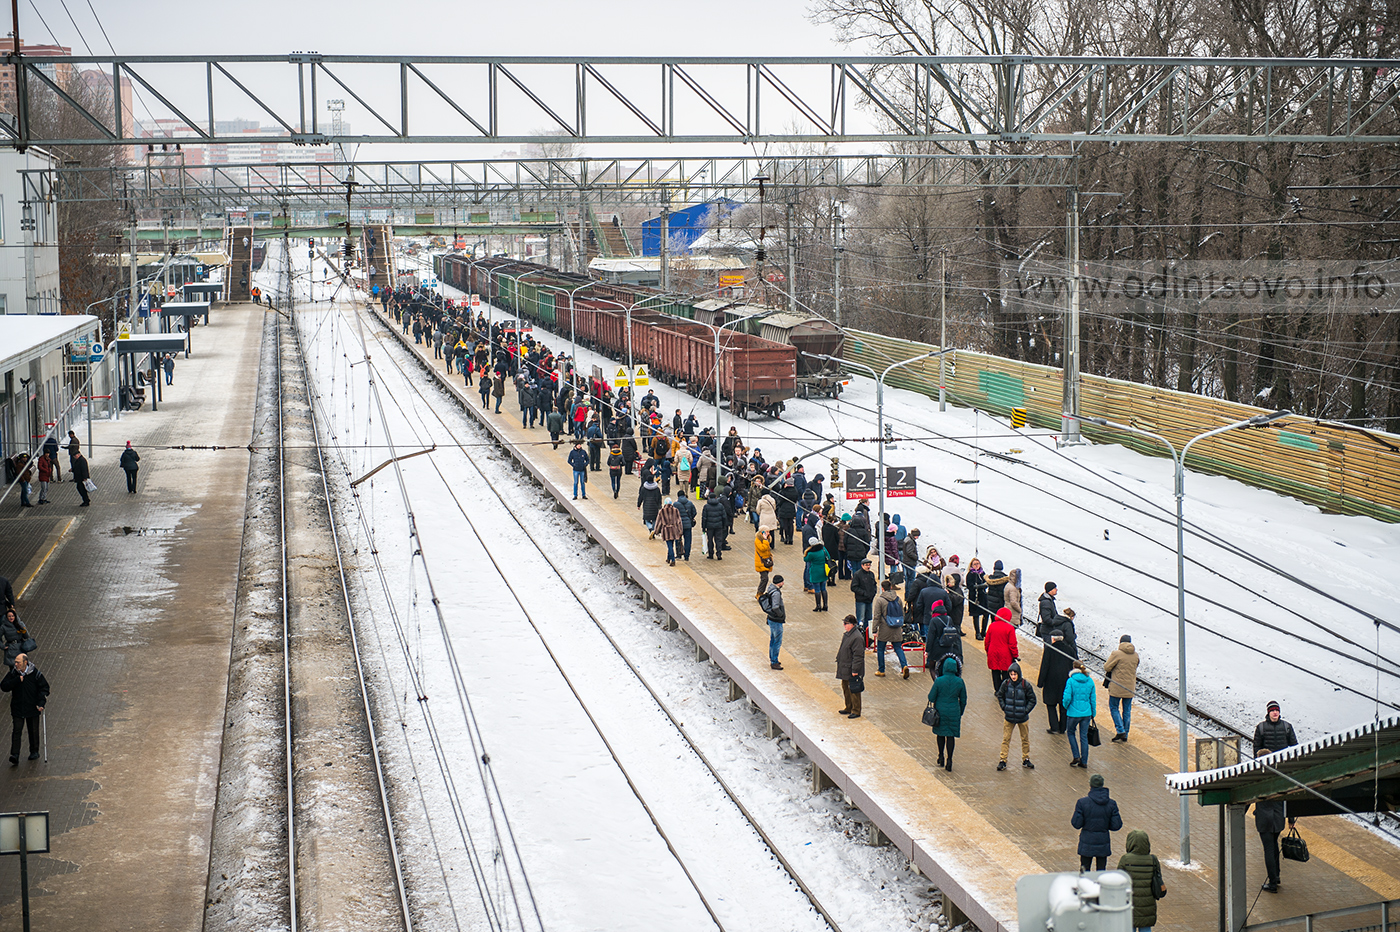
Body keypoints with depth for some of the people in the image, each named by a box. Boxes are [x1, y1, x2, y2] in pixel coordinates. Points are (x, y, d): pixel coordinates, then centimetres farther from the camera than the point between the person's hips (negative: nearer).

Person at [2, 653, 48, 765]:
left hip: (32, 708, 0)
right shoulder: (13, 673, -4)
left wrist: (41, 703, -12)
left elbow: (44, 687, -3)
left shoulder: (35, 673, -9)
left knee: (33, 731, 12)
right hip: (17, 708, 0)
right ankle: (14, 756, -9)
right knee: (17, 731, -6)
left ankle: (34, 752, 31)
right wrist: (17, 680, -21)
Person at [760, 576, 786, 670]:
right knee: (777, 642, -2)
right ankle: (774, 663, 4)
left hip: (771, 619, 10)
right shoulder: (776, 593, -23)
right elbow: (775, 608, -30)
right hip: (776, 621, -10)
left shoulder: (771, 590, 7)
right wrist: (782, 615, -14)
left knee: (773, 640, 19)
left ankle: (772, 660, 30)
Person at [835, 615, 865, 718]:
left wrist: (855, 670, -23)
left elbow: (858, 655, -23)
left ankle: (856, 711, 7)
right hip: (845, 669, 10)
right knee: (846, 688, 19)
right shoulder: (847, 635, 9)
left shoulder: (857, 637, -22)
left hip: (852, 670, -10)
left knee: (853, 690, -2)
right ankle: (849, 708, 32)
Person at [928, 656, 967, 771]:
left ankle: (941, 758, 28)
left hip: (940, 711, -1)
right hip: (954, 712, 1)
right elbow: (963, 700, 1)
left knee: (940, 733, 19)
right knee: (951, 735, 7)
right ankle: (949, 761, 3)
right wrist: (960, 713, 16)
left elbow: (931, 698, -10)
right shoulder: (960, 682, -9)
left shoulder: (939, 681, -16)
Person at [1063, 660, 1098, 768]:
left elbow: (1067, 697, -16)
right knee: (1084, 736, 11)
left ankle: (1076, 757, 10)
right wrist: (1093, 713, 15)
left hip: (1073, 713, -4)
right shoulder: (1090, 681, 0)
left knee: (1071, 733, 19)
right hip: (1086, 713, 4)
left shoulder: (1071, 681, -13)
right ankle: (1084, 762, 14)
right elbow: (1093, 699, 5)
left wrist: (1066, 706, 5)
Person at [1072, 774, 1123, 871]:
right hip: (1103, 842, 2)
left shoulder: (1082, 802, -14)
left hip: (1087, 843, -2)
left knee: (1085, 872, 10)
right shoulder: (1111, 804, -7)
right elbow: (1116, 825, -5)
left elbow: (1077, 824, -12)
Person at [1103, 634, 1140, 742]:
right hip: (1130, 687, 5)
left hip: (1117, 687, -5)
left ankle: (1120, 730, -5)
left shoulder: (1116, 654, -14)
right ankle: (1125, 735, 16)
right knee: (1127, 710, 12)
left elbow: (1107, 667, -11)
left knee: (1114, 708, 8)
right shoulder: (1135, 655, 3)